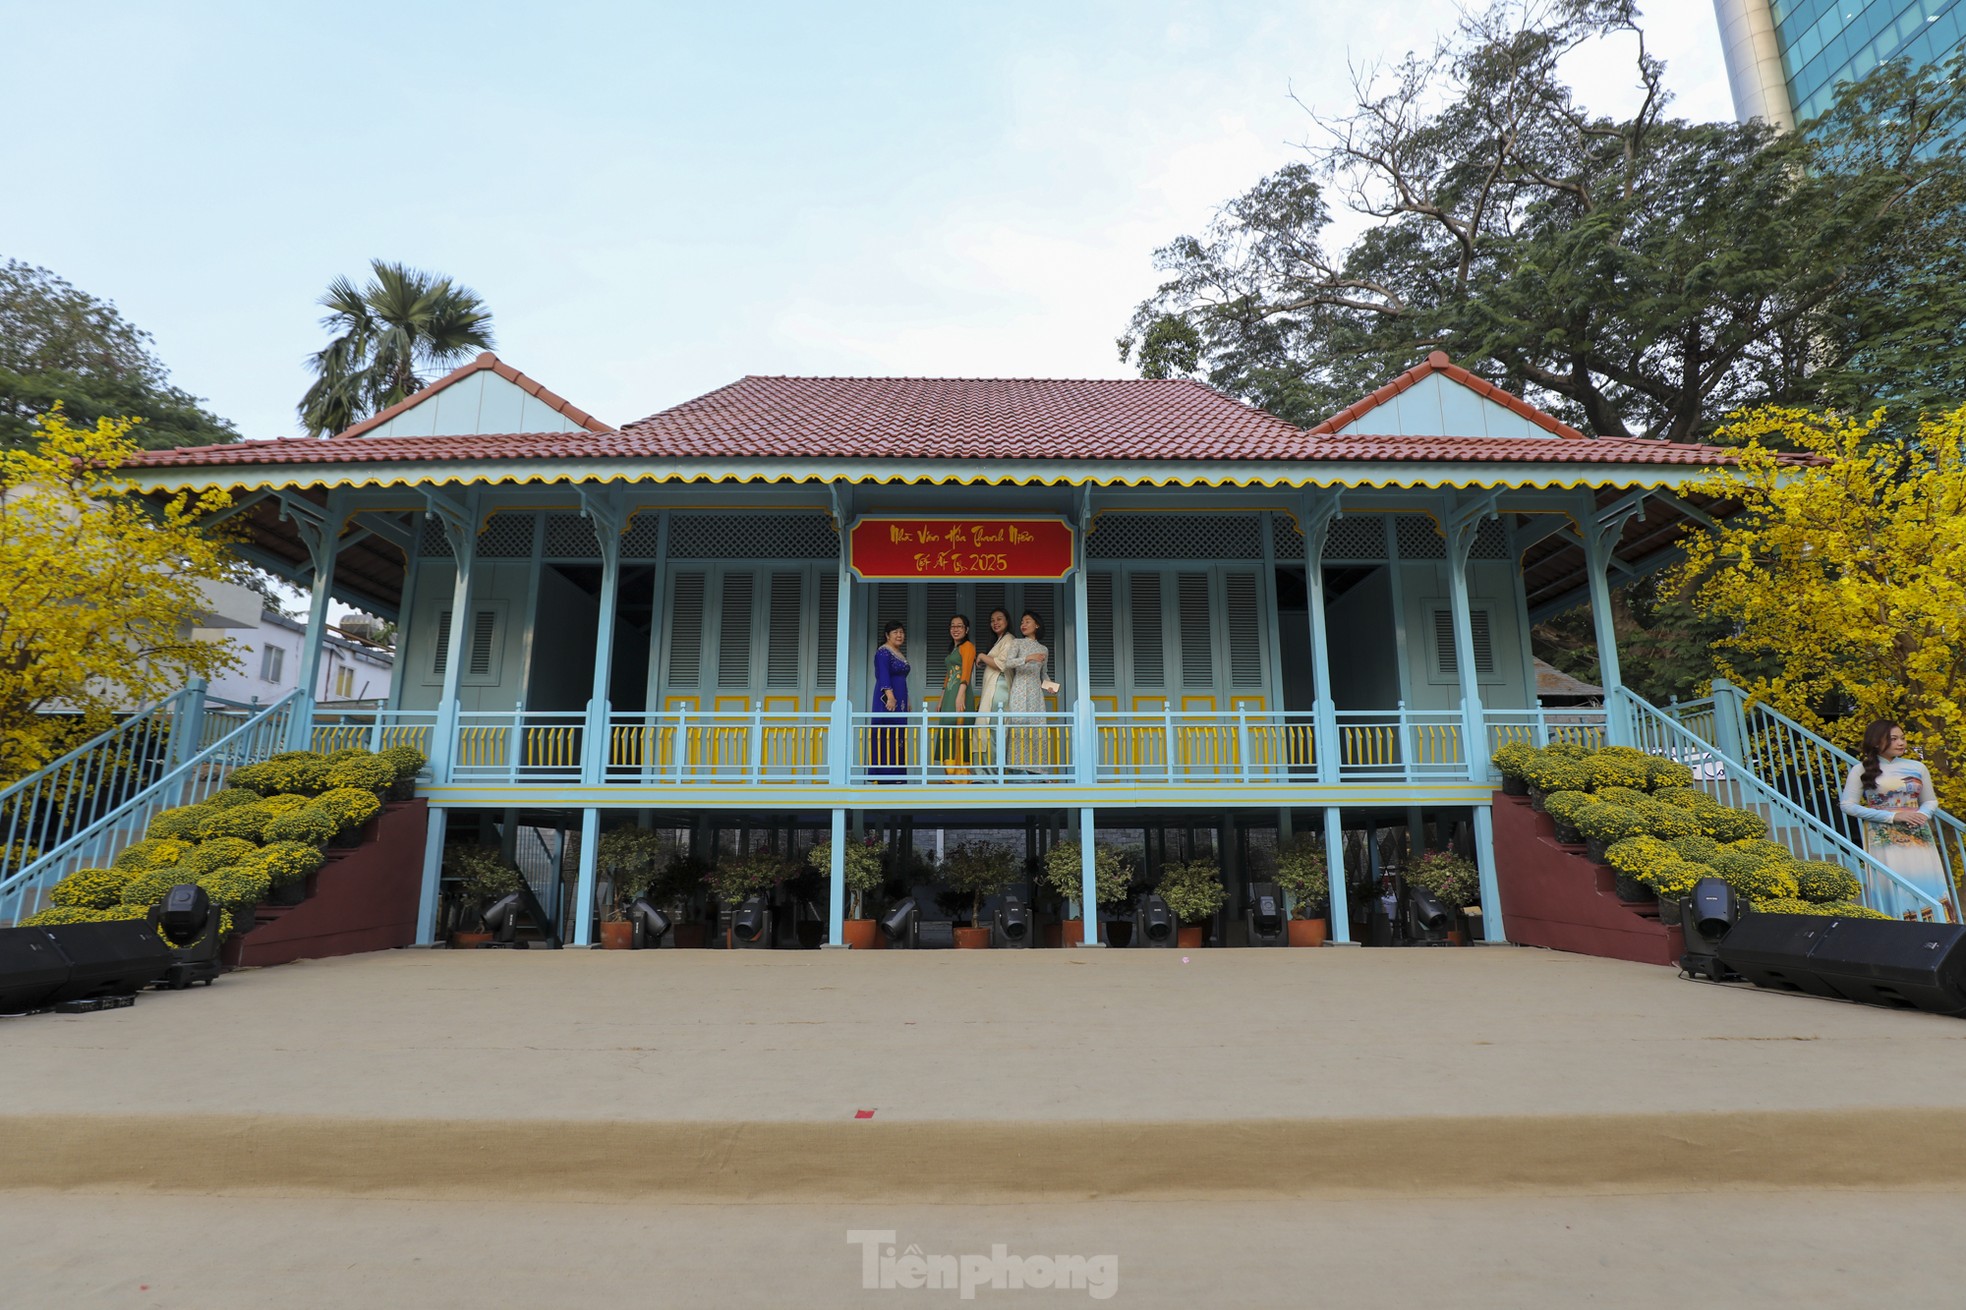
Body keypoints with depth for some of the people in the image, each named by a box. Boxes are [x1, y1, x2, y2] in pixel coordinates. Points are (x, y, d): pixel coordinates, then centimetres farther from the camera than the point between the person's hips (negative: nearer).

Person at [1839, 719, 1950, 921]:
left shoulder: (1917, 767, 10)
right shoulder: (1861, 771, -2)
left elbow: (1931, 800, 17)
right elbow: (1848, 806, -7)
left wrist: (1923, 814, -6)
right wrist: (1892, 816, -12)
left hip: (1918, 838, 4)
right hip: (1884, 841, -4)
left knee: (1928, 889, 1)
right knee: (1894, 890, -4)